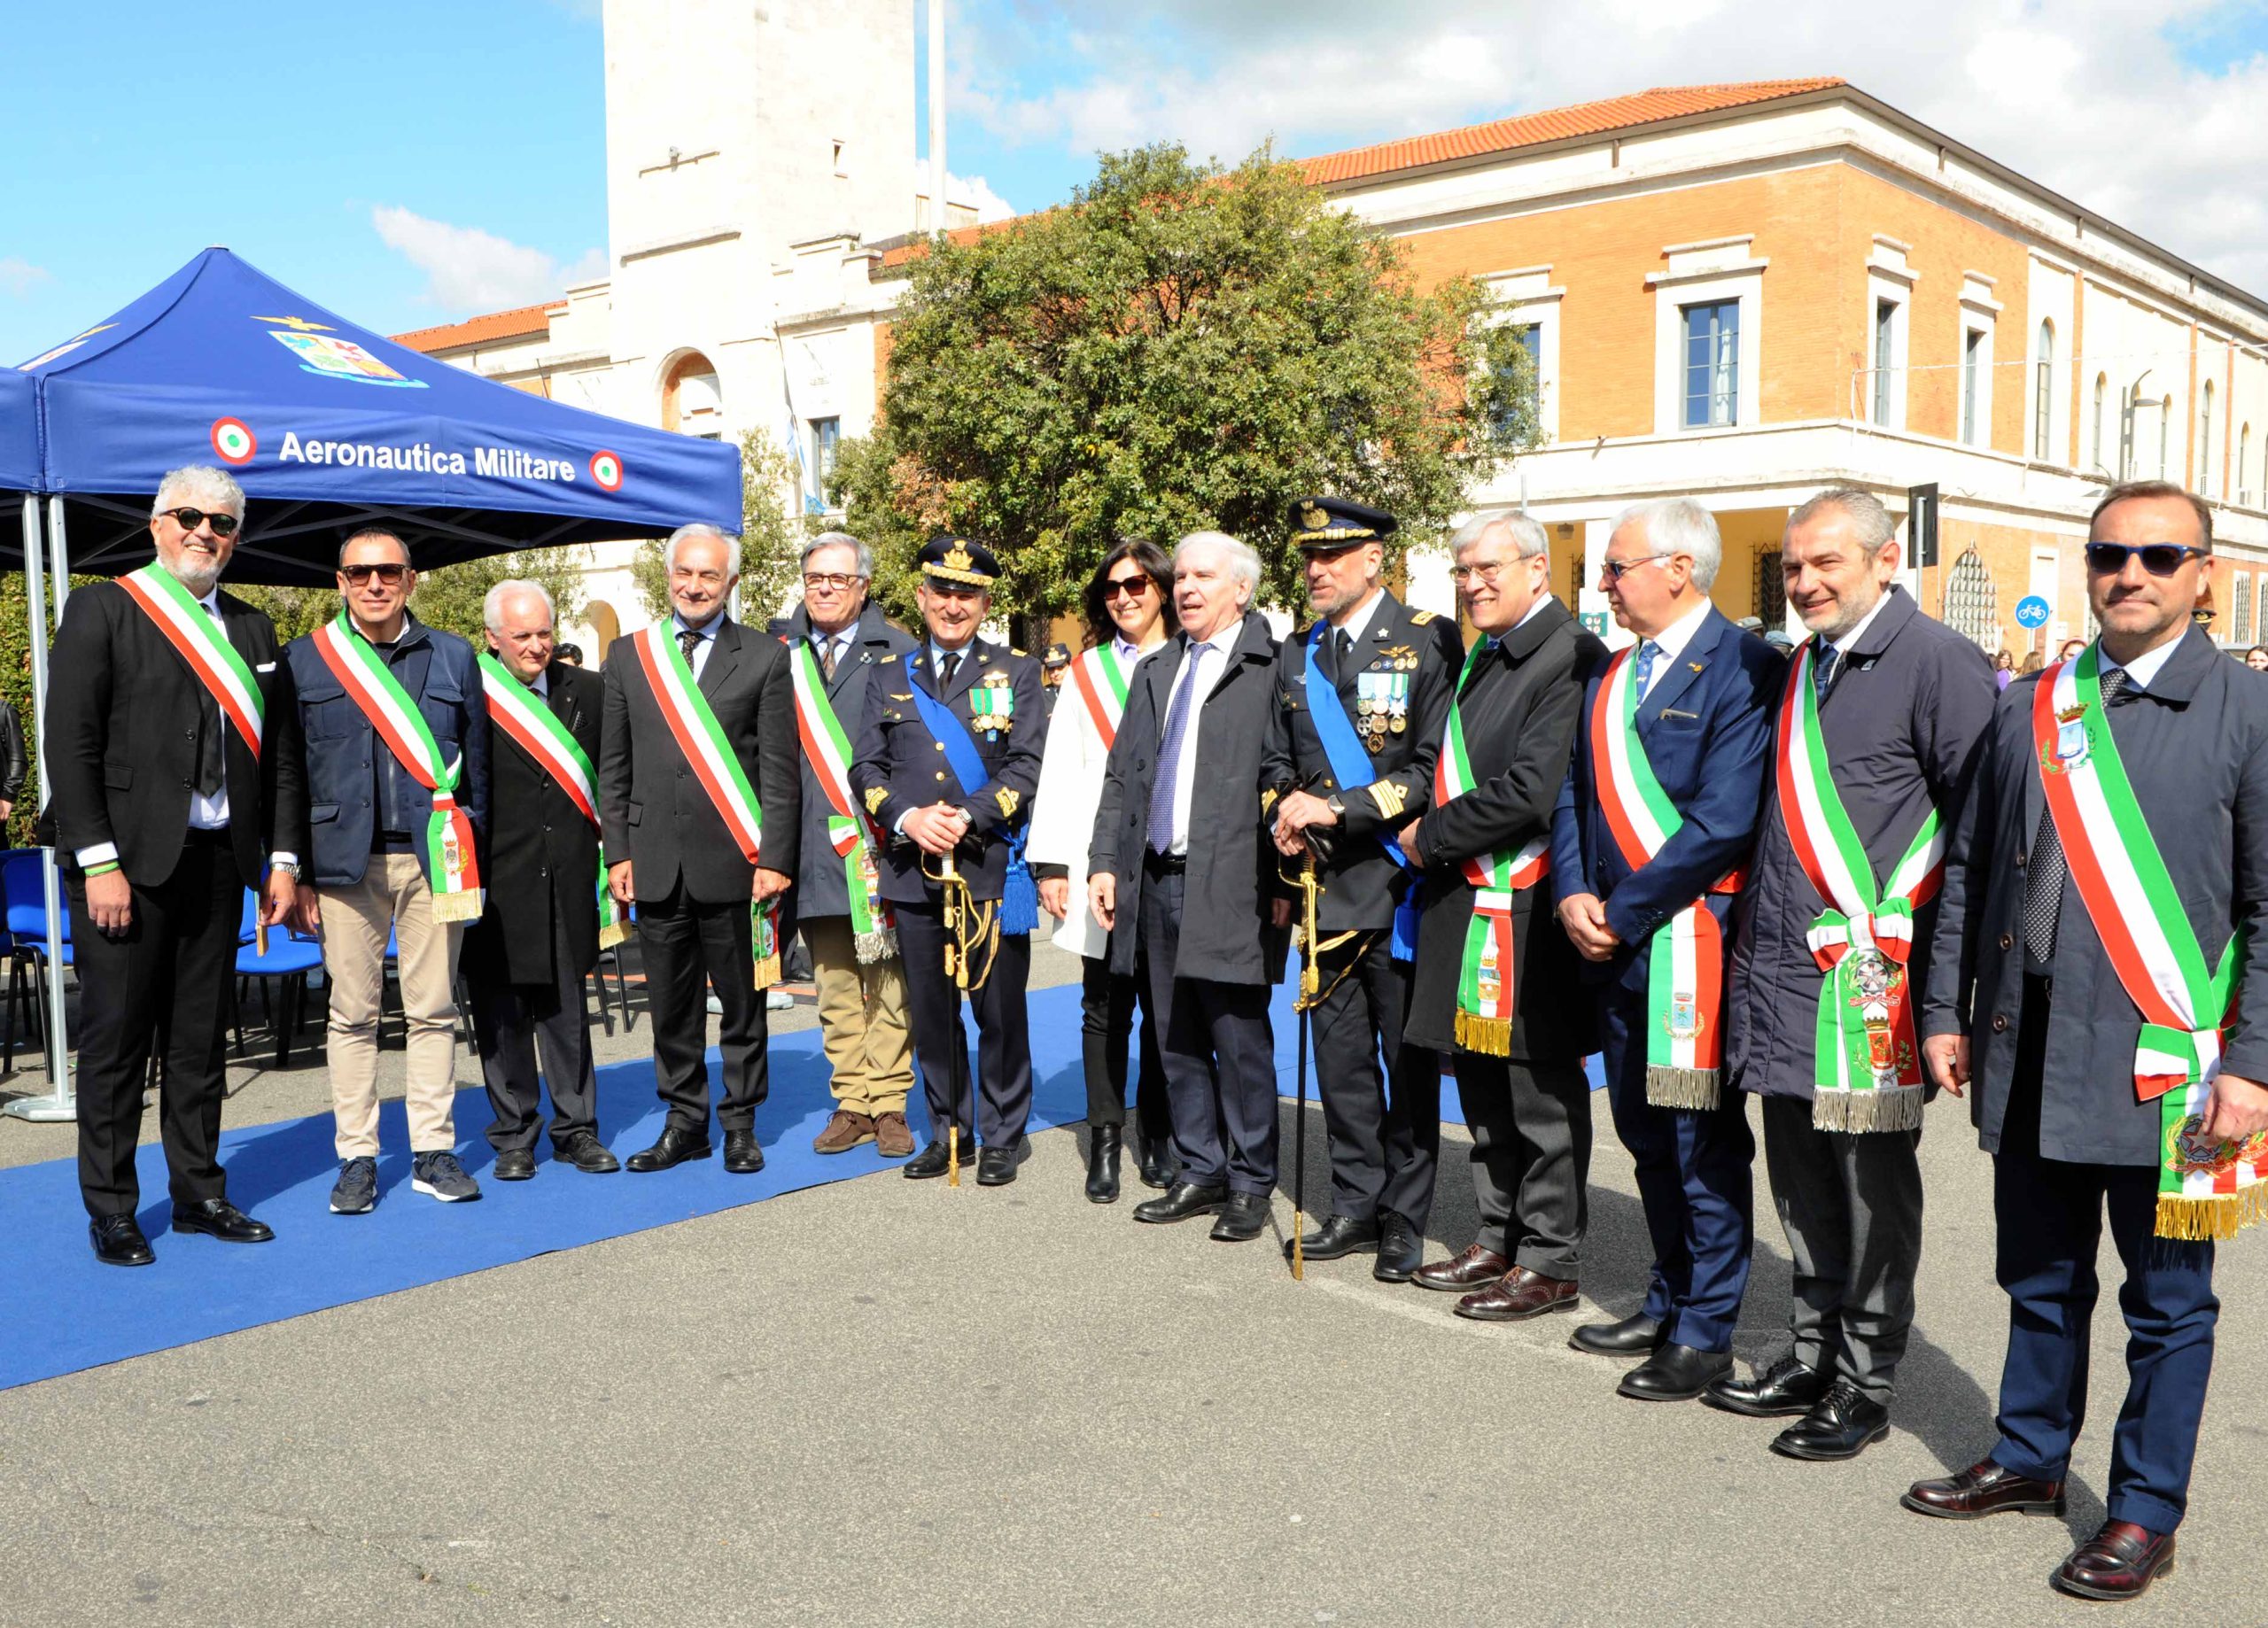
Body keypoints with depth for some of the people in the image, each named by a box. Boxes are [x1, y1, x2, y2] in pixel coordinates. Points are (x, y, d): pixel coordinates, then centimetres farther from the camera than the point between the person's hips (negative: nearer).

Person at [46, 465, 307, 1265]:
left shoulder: (250, 629, 14)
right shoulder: (103, 609, -2)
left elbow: (279, 753, 14)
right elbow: (70, 745, -8)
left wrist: (282, 858, 6)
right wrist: (99, 863, -15)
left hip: (219, 860, 5)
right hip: (127, 861, -5)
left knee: (201, 1038, 12)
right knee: (116, 1039, 2)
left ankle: (198, 1193, 22)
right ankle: (110, 1209, 13)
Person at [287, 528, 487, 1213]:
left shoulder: (453, 656, 9)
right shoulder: (306, 658, 6)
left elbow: (475, 762, 10)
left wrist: (471, 859, 6)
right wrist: (296, 869, -1)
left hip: (433, 858, 1)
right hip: (347, 858, -1)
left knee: (433, 1009, 5)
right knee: (352, 1014, 4)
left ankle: (433, 1153, 13)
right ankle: (357, 1158, 12)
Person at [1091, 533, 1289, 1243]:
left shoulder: (1272, 665, -6)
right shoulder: (1156, 671, 17)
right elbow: (1121, 773, 18)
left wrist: (1281, 879, -15)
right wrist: (1104, 862, 9)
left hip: (1230, 886, -7)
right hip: (1155, 882, 7)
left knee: (1240, 1042, 1)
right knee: (1178, 1041, 13)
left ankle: (1250, 1185, 14)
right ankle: (1200, 1174, 25)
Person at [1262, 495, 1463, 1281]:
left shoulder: (1429, 641, -6)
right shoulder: (1296, 656, 12)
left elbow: (1436, 768, -13)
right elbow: (1276, 762, 20)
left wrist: (1341, 808, -18)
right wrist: (1287, 808, -1)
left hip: (1397, 884, -5)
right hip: (1327, 887, 6)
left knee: (1408, 1059, 3)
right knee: (1340, 1054, 12)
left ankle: (1405, 1222, 14)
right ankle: (1355, 1205, 24)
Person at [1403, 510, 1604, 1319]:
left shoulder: (1568, 659, -15)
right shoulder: (1483, 658, 15)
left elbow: (1530, 792, -22)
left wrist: (1430, 836, -11)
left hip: (1528, 910, -9)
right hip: (1469, 900, 9)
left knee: (1541, 1093, 2)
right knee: (1484, 1085, 17)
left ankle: (1551, 1261, 13)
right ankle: (1500, 1237, 29)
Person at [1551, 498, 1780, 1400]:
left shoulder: (1739, 669, -12)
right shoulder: (1611, 674, 14)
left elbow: (1722, 823, -20)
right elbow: (1575, 795, 15)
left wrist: (1623, 912, -16)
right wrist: (1574, 895, -2)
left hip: (1692, 940, -8)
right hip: (1616, 945, 8)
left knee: (1702, 1141, 2)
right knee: (1646, 1133, 17)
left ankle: (1705, 1332, 14)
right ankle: (1668, 1301, 32)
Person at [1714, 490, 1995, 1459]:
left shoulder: (1936, 661, -9)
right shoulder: (1803, 665, 16)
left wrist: (1944, 958, -13)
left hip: (1870, 975, -8)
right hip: (1781, 968, 8)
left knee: (1873, 1183, 4)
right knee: (1801, 1178, 16)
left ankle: (1866, 1387, 17)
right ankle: (1812, 1358, 29)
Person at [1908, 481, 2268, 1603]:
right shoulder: (2027, 708, 8)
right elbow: (1967, 869, 12)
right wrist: (1945, 1010, 8)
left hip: (2164, 1065, -4)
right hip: (2029, 1056, 4)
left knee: (2167, 1301, 9)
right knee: (2040, 1280, 18)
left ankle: (2145, 1512, 24)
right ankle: (2030, 1459, 35)